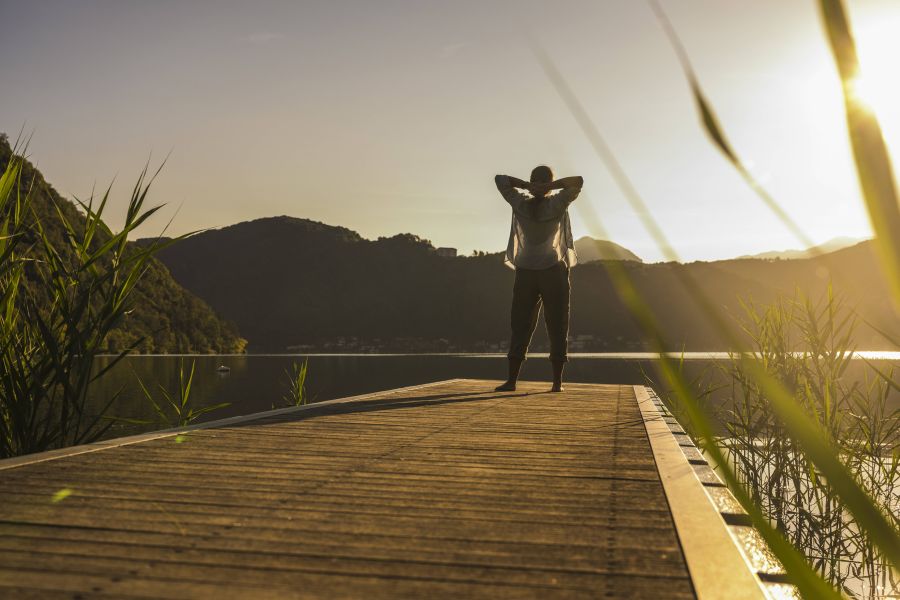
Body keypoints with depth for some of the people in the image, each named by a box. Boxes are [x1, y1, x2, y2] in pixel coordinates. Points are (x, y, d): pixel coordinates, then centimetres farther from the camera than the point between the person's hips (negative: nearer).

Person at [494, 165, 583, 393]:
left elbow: (499, 179, 6)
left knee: (520, 326, 5)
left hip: (525, 272, 2)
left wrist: (527, 185, -5)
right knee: (557, 327, 3)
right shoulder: (557, 203, -5)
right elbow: (578, 181, -5)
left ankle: (512, 379, 0)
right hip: (554, 271, -1)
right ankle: (557, 381, 1)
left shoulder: (520, 202, -1)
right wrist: (550, 186, -13)